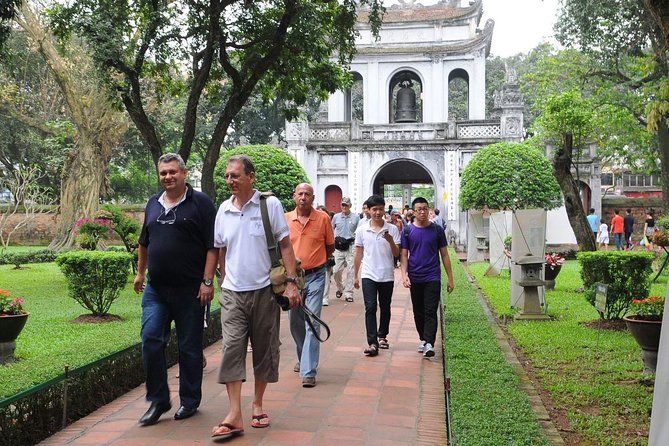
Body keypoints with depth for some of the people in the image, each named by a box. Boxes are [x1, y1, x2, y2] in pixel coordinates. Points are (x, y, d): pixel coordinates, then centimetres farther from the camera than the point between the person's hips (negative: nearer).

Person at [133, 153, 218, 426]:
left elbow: (213, 246, -9)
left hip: (189, 290, -5)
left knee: (189, 347, 6)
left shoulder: (200, 203, -4)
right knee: (150, 340, -2)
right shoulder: (153, 204, 13)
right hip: (155, 288, 5)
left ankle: (189, 401, 20)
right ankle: (158, 400, 12)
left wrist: (207, 281, -15)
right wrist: (140, 272, 25)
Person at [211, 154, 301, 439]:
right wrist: (225, 283, 13)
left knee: (265, 350, 8)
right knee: (232, 349, -6)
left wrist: (291, 283, -10)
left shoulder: (270, 205, -4)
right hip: (232, 293, 2)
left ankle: (257, 404, 26)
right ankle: (234, 416, -5)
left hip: (264, 290, -2)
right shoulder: (223, 210, 7)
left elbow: (285, 245, -3)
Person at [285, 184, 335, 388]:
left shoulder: (323, 218, -3)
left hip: (315, 276, -3)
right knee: (295, 323, 14)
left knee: (312, 323, -8)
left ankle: (309, 371, -7)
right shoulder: (285, 219, 3)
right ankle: (303, 359, 36)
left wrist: (315, 262, 9)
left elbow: (330, 247, 9)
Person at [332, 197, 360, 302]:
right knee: (336, 271, 1)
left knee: (350, 271, -2)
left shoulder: (356, 217, 3)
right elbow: (331, 229, 18)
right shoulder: (336, 217, 7)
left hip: (351, 247, -1)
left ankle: (348, 293, 5)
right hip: (338, 247, 1)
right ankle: (340, 288, 27)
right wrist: (334, 238, 4)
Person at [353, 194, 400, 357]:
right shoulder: (361, 230, 2)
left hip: (387, 275, 1)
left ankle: (382, 336, 30)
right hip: (368, 275, -1)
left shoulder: (392, 229, -1)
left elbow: (396, 254, -2)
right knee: (370, 308, -8)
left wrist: (390, 241, -21)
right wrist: (356, 276, 10)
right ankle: (372, 343, -10)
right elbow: (358, 254, 8)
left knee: (385, 308, 12)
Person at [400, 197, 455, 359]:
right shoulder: (408, 231, 2)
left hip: (433, 278, -2)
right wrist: (404, 275, -12)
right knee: (418, 312, 12)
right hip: (415, 278, 2)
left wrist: (450, 279, 3)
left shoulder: (437, 230, 1)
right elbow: (404, 255, 2)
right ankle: (423, 339, 27)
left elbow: (444, 255, 5)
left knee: (430, 312, -9)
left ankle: (429, 344, -13)